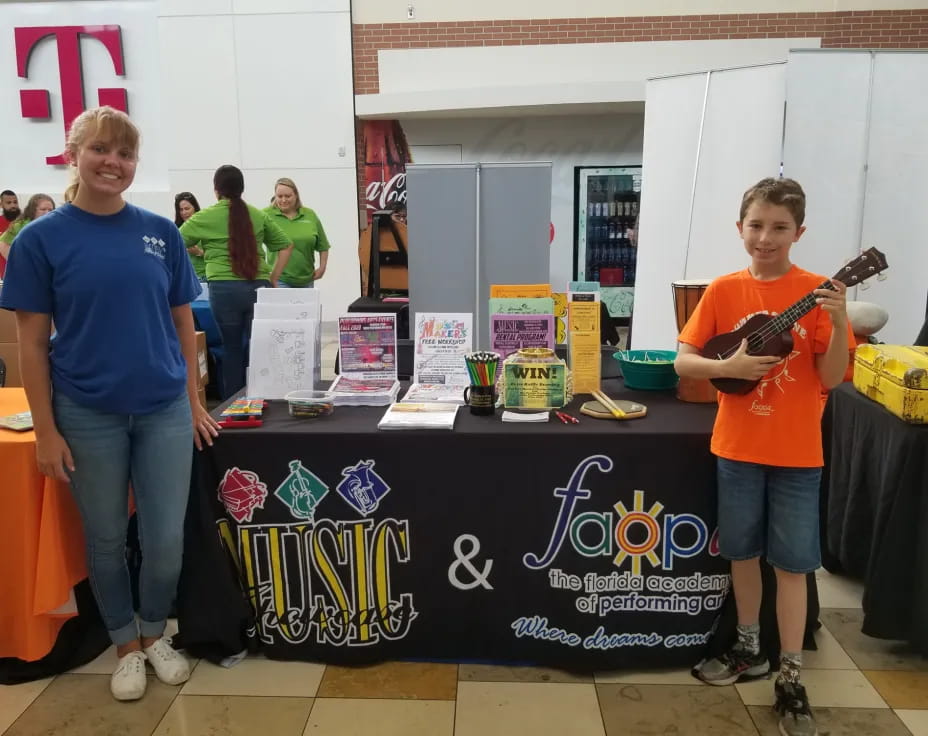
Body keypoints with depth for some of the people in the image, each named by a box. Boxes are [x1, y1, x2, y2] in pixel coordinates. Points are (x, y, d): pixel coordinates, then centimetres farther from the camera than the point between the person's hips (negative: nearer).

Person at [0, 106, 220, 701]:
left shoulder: (162, 233, 1)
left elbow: (184, 324, 7)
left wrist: (194, 403, 5)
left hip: (164, 411, 2)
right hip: (89, 416, -1)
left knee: (167, 539, 8)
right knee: (107, 539, 13)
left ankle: (155, 634, 34)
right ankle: (126, 645, 35)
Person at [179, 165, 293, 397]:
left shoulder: (205, 217, 3)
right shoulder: (258, 215, 11)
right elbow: (286, 246, 16)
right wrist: (273, 279, 17)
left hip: (225, 289, -1)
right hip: (258, 288, 2)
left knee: (232, 347, 10)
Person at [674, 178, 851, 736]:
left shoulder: (816, 292, -7)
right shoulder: (724, 291, -3)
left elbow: (831, 379, -10)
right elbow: (682, 361, -4)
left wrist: (838, 323, -25)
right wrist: (728, 366, -21)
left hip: (796, 452, -2)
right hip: (737, 446, 2)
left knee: (791, 562, 6)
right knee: (742, 551, 15)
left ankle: (791, 679, 20)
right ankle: (750, 649, 34)